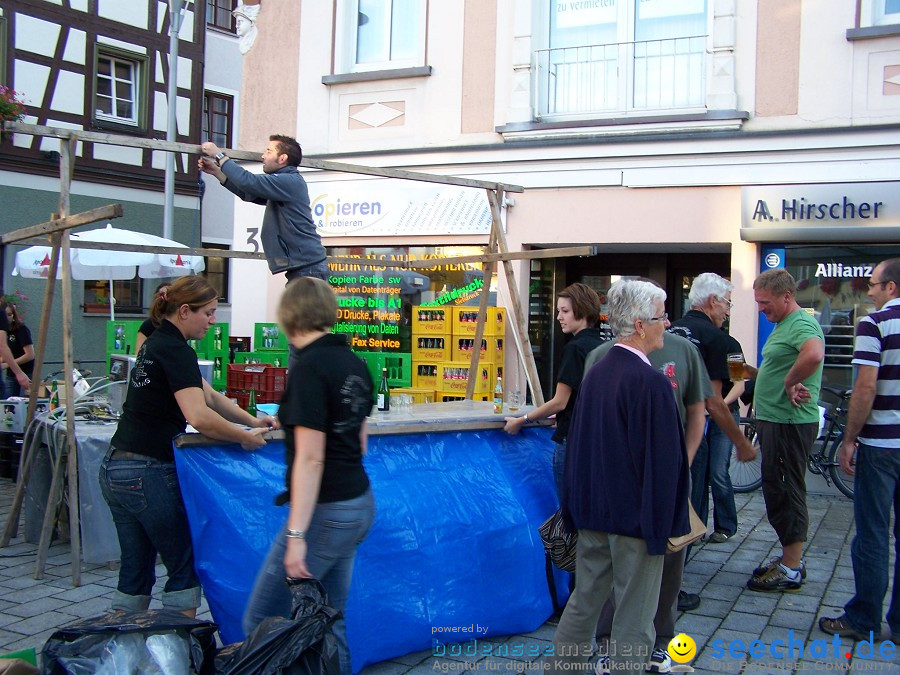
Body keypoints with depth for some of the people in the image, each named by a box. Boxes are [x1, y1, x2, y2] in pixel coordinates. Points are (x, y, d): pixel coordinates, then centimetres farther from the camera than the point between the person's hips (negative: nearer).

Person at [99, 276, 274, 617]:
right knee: (185, 567, 4)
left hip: (116, 470, 9)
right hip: (149, 473, -9)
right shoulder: (175, 351, -16)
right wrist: (244, 437, -17)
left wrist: (251, 420, 9)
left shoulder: (157, 344, 14)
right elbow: (199, 416, -29)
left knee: (135, 572, 14)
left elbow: (208, 395, 18)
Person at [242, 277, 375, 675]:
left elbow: (310, 457, -21)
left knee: (262, 623, 3)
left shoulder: (309, 367, -16)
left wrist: (296, 535, -21)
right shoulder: (354, 363, 8)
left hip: (325, 511, -9)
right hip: (359, 504, 9)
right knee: (330, 622, 16)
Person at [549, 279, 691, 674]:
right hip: (635, 517, -7)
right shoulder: (651, 382, -20)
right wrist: (662, 523, -8)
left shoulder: (595, 373, 3)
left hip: (592, 511, 7)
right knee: (634, 620, 7)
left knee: (583, 603, 19)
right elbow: (664, 461, -18)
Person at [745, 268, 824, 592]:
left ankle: (790, 570, 7)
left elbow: (814, 355, -39)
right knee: (777, 489, 18)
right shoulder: (783, 325, 17)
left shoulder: (802, 323, -17)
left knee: (786, 491, -3)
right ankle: (790, 557, 30)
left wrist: (790, 383, -27)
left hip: (791, 422, -11)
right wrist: (752, 372, 9)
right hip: (774, 419, 11)